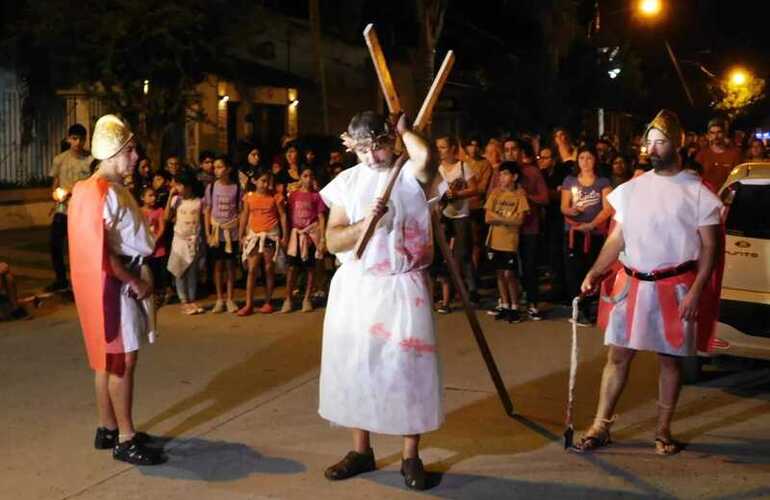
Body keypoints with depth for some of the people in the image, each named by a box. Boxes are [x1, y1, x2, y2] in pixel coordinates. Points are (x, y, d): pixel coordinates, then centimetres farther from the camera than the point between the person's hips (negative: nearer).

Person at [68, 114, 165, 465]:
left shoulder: (115, 190, 12)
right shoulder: (97, 193, -18)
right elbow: (99, 252, -22)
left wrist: (143, 273, 7)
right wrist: (134, 282, -14)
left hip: (123, 281, 10)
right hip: (112, 284, -10)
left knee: (109, 358, 15)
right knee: (122, 359, -5)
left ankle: (108, 428, 25)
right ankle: (125, 439, 2)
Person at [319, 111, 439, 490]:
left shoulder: (410, 175, -5)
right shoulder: (347, 181, 5)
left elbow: (426, 156, -31)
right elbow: (333, 241, 0)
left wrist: (404, 129, -11)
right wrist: (365, 222, -18)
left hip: (402, 286, -3)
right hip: (355, 286, 4)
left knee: (407, 365, 1)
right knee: (354, 364, 10)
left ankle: (410, 456, 15)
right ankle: (361, 450, 26)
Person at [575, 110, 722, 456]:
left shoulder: (697, 192, -4)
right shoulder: (631, 189, 7)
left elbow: (709, 247, -5)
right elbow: (617, 238, 11)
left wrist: (696, 291, -14)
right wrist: (595, 272, -2)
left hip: (675, 287, -3)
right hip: (631, 284, 3)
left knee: (670, 359, 7)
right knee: (618, 355, 4)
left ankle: (663, 431, 20)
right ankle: (600, 427, 11)